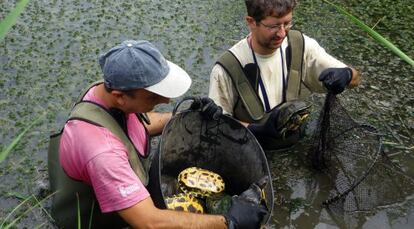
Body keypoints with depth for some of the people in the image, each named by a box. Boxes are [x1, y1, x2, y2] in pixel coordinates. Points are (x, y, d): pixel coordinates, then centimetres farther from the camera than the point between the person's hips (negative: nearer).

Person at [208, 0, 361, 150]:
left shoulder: (301, 46, -10)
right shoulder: (227, 69, -23)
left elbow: (355, 79, -3)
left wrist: (346, 75, -27)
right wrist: (256, 129, -27)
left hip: (298, 147, 4)